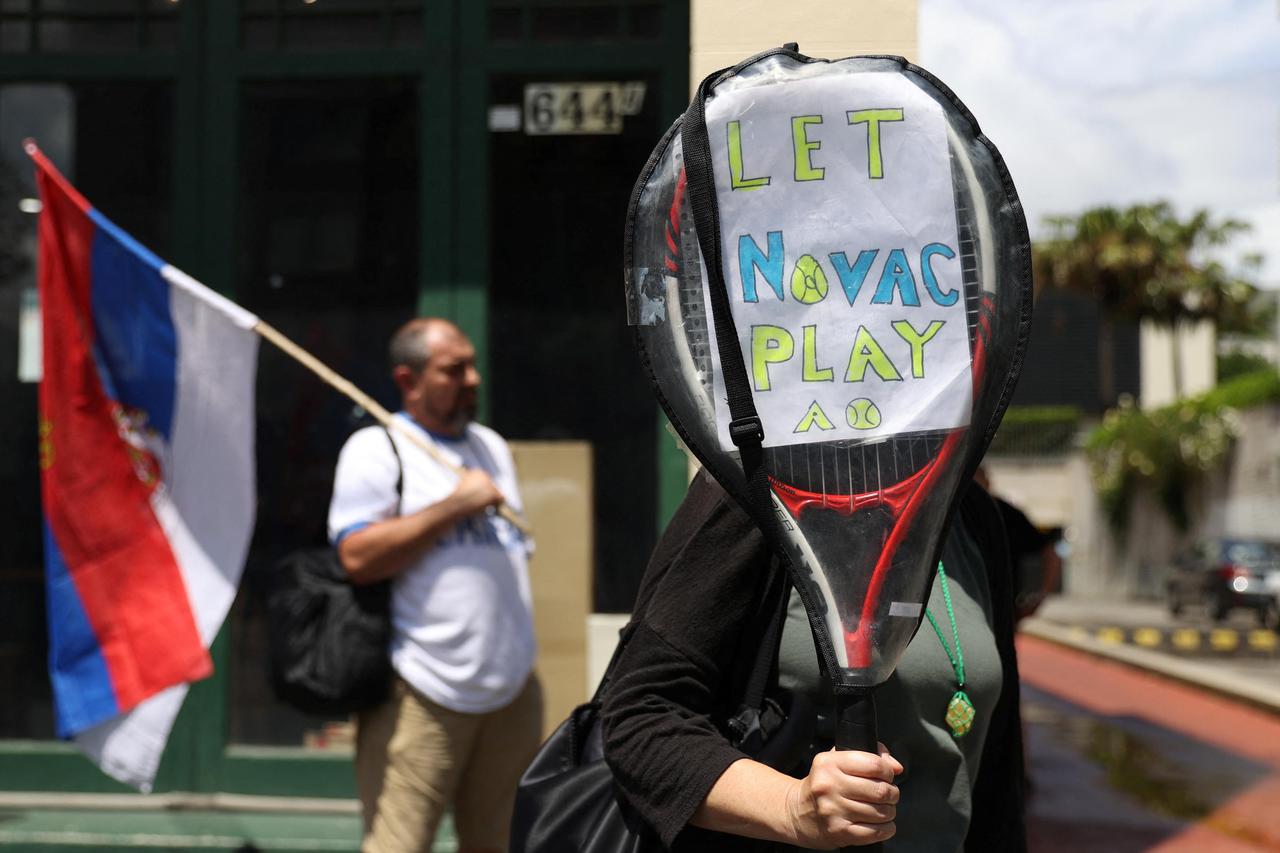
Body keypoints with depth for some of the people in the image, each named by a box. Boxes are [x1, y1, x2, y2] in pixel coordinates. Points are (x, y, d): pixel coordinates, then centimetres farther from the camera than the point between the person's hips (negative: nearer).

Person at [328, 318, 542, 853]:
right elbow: (358, 558, -16)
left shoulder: (492, 447, 18)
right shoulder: (376, 449, -3)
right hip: (422, 696, -6)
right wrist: (455, 505, -14)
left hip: (512, 690, 7)